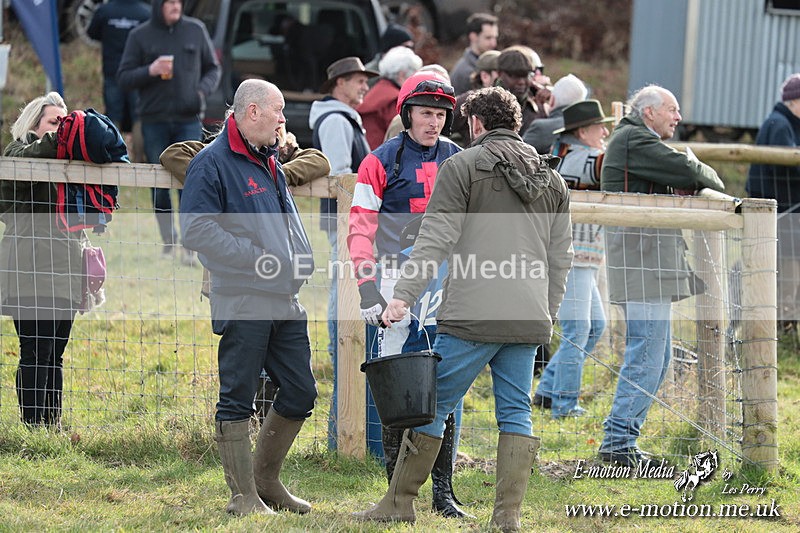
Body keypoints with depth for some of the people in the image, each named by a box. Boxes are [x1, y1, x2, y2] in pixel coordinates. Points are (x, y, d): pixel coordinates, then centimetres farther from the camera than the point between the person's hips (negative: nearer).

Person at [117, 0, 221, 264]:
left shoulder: (195, 30, 7)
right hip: (154, 121, 0)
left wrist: (203, 90, -4)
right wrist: (150, 71, -14)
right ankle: (168, 238, 19)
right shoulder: (140, 35, 4)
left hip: (188, 120, 0)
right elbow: (123, 78, 4)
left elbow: (213, 69, 15)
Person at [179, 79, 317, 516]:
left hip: (285, 300, 9)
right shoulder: (213, 163, -9)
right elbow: (197, 230, -17)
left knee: (299, 394, 10)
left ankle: (266, 480, 24)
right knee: (237, 399, -2)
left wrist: (298, 259, 14)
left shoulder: (270, 163, 18)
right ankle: (243, 496, 4)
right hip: (243, 301, -9)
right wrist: (257, 259, -19)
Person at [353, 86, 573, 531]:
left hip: (473, 317, -5)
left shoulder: (462, 167, -1)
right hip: (529, 320, 5)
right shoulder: (551, 178, 16)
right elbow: (560, 257, 18)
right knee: (516, 413, 8)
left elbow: (435, 240, -10)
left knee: (432, 405, 3)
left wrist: (404, 295, -12)